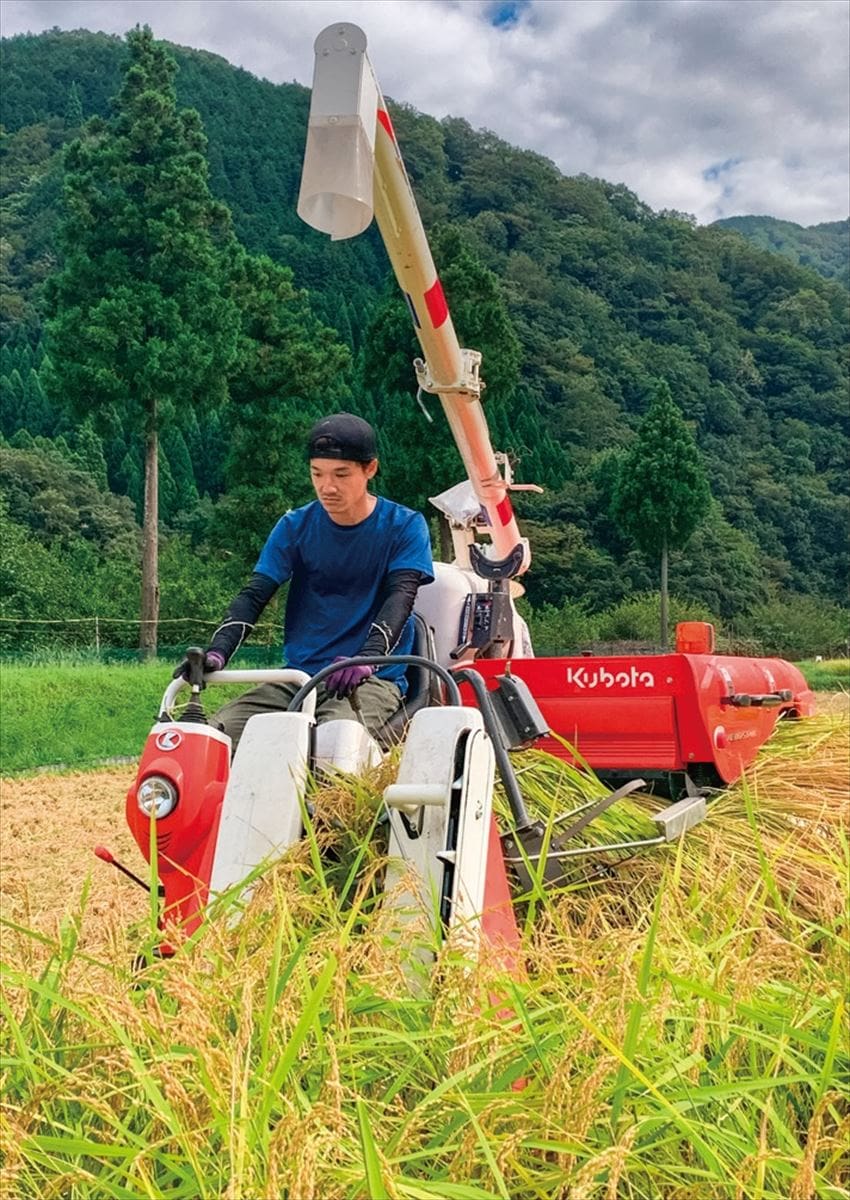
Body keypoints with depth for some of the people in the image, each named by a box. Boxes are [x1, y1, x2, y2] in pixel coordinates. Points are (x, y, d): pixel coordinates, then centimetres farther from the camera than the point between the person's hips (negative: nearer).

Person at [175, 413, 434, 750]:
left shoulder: (404, 526, 0)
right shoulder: (295, 526, 8)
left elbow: (400, 596, -14)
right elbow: (254, 594, 0)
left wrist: (366, 659, -34)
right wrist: (218, 651, -20)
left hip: (373, 678, -3)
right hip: (298, 677, 4)